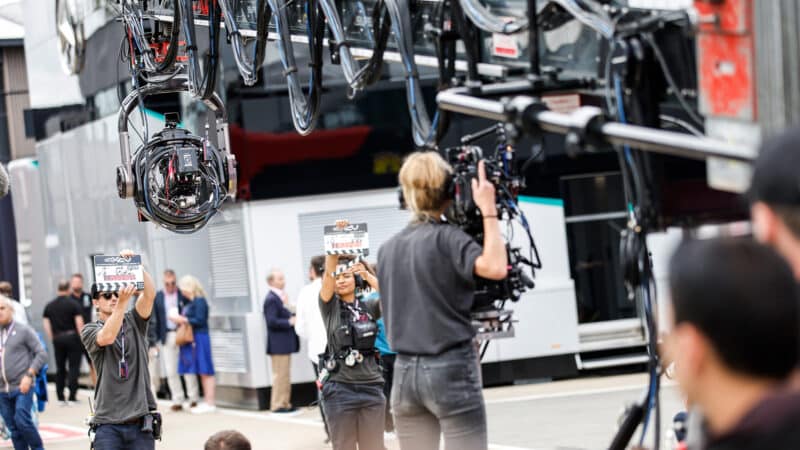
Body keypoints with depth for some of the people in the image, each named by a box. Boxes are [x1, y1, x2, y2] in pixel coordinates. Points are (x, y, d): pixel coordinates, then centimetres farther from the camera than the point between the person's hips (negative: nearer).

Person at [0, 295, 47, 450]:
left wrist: (29, 375, -13)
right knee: (13, 428, 6)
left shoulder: (23, 330, -1)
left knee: (22, 420, -17)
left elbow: (41, 354, -3)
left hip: (22, 387, -5)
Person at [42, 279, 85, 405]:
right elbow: (79, 323, -11)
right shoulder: (72, 304, -7)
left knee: (60, 368, 11)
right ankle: (72, 397, -4)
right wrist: (82, 338, -3)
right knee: (74, 367, 0)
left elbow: (46, 325, 6)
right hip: (72, 337, -4)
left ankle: (60, 397, 11)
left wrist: (53, 338, 13)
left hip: (57, 339, 4)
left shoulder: (49, 306, 7)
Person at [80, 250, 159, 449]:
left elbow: (150, 294, -8)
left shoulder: (134, 321, 9)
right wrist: (123, 302, -32)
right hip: (108, 424, -2)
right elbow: (107, 336, -20)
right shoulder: (90, 331, 3)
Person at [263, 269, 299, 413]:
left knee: (285, 375, 14)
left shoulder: (278, 297, 14)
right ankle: (278, 405, -1)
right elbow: (272, 321, -23)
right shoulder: (271, 299, -16)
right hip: (278, 344, -10)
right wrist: (289, 321, -19)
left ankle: (285, 403, 19)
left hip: (285, 344, 10)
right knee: (280, 375, -6)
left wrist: (291, 317, 5)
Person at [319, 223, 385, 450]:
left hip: (371, 386, 2)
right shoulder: (330, 306, 2)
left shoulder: (368, 307, 8)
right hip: (340, 389, -2)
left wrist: (368, 276, -23)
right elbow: (328, 273, -14)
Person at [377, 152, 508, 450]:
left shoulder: (388, 249, 12)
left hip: (406, 373, 6)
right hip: (451, 369, -6)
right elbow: (495, 268, -24)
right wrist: (488, 210, -17)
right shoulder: (447, 238, -9)